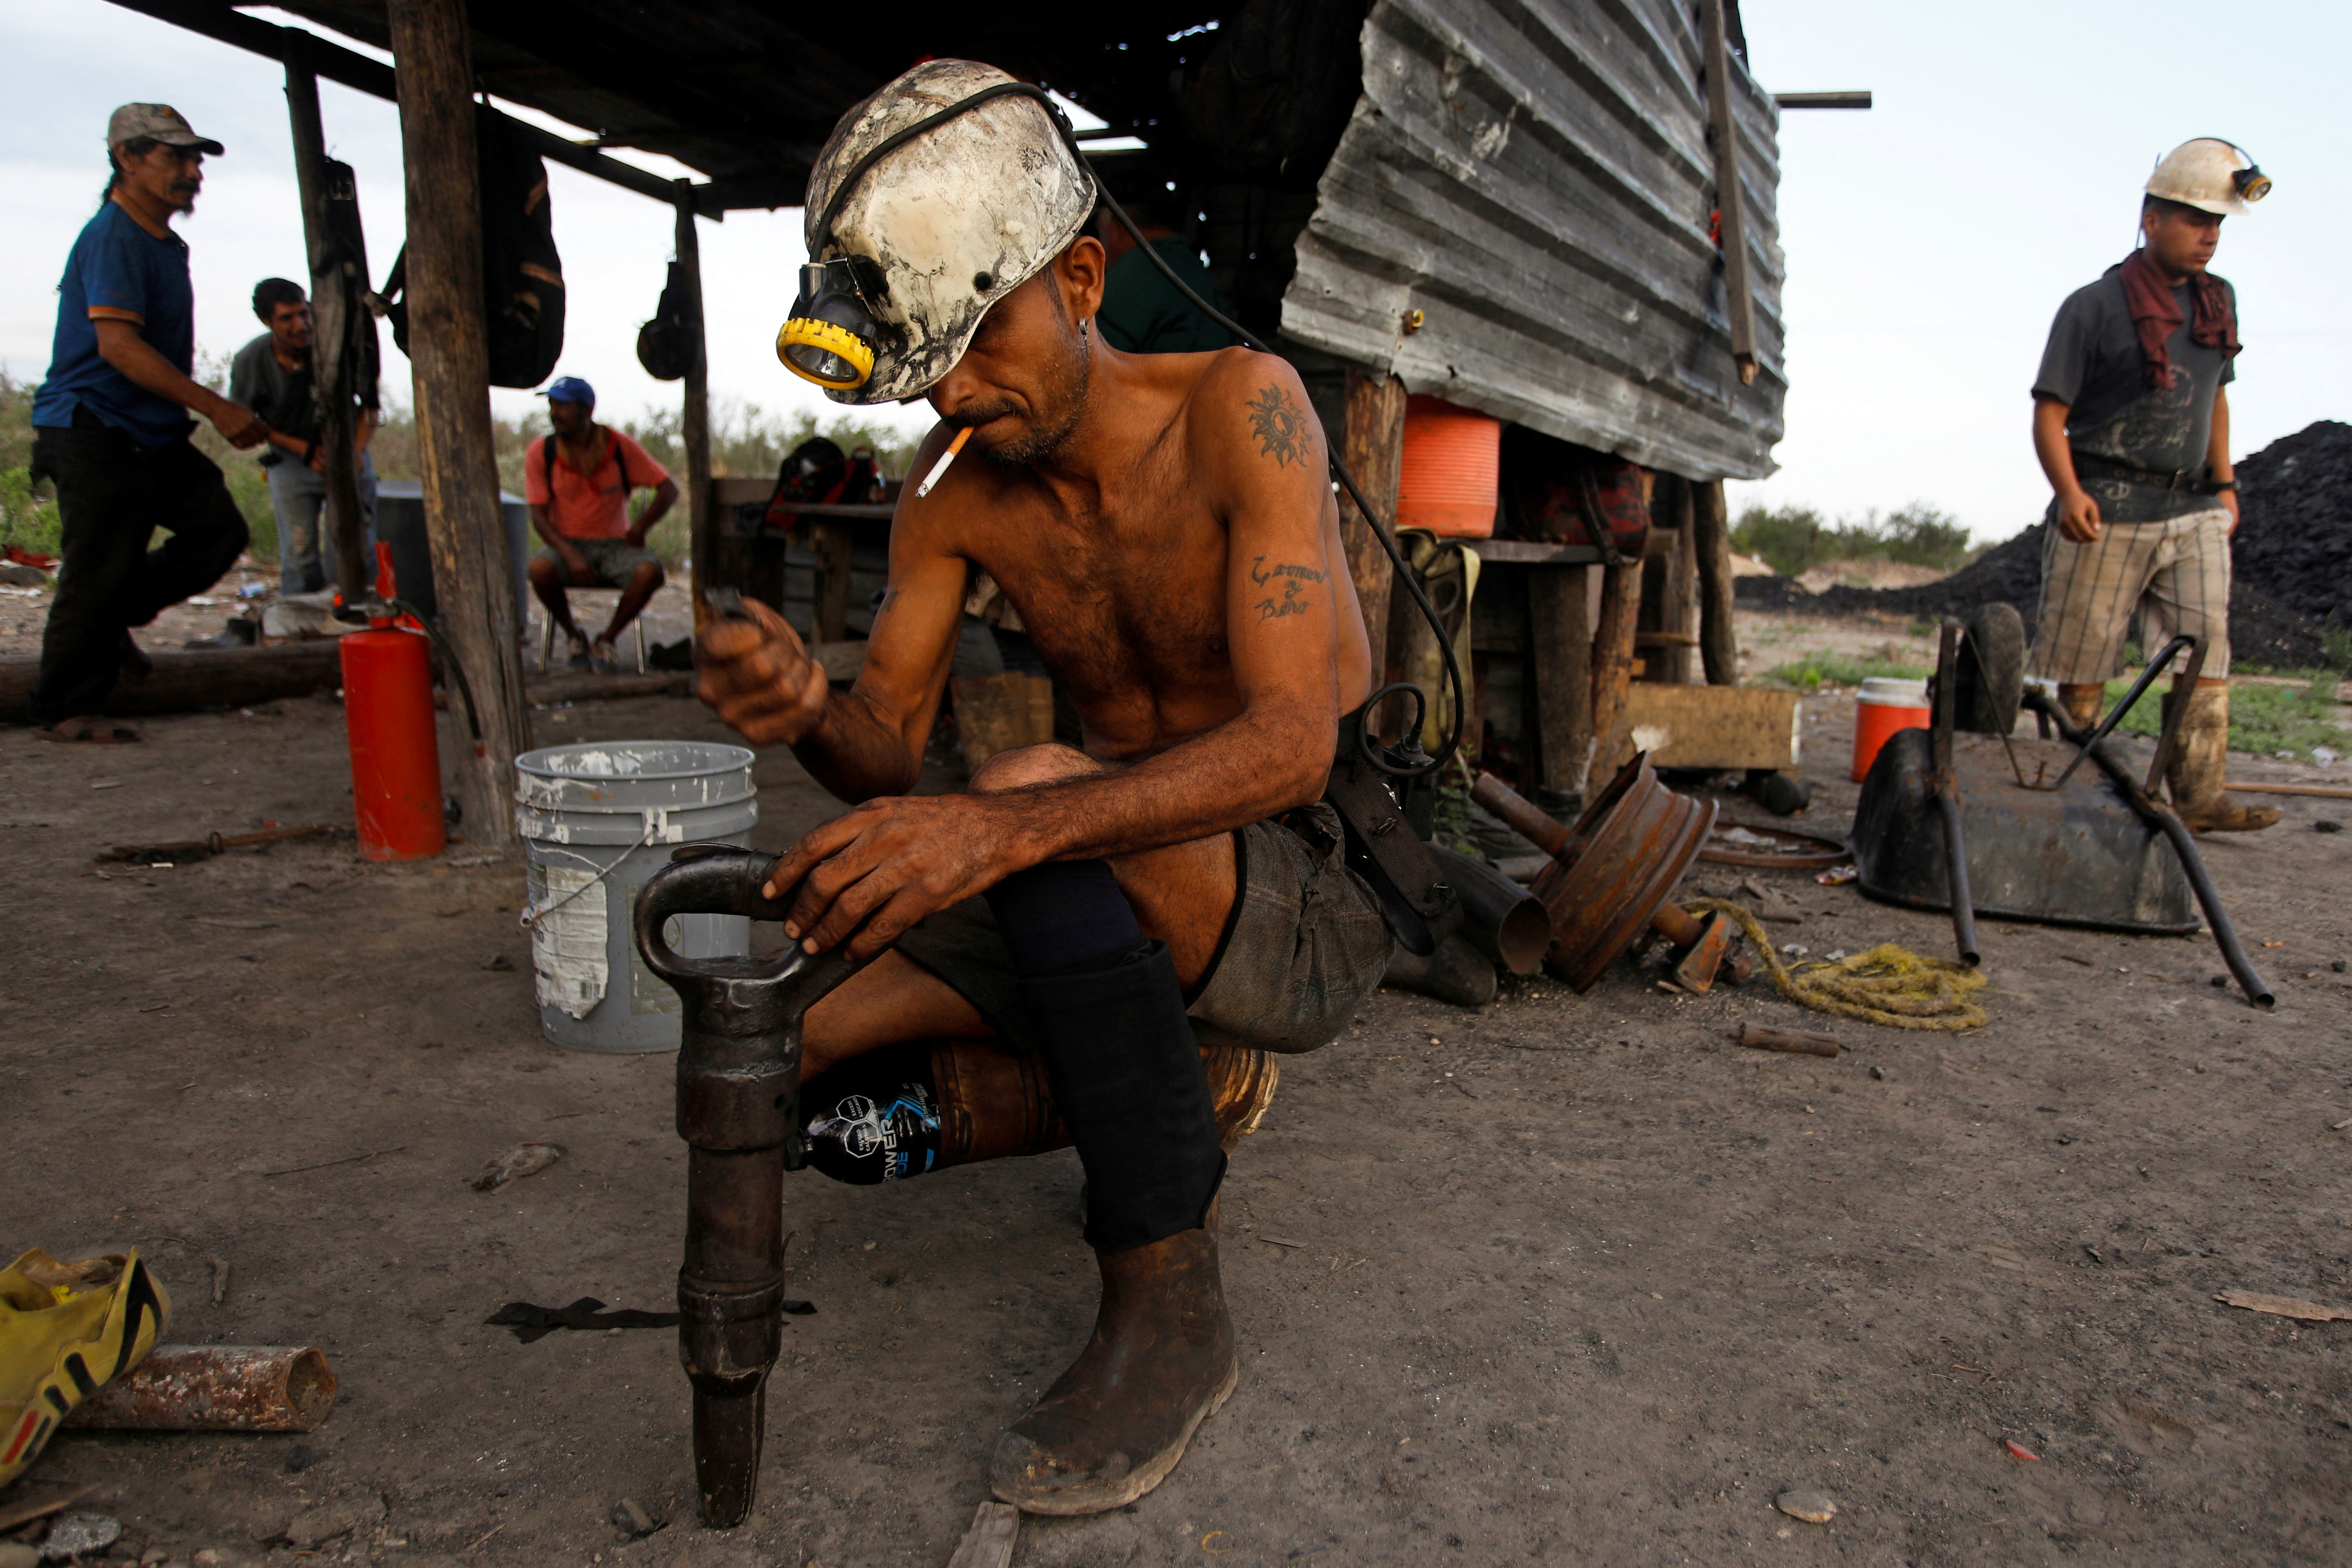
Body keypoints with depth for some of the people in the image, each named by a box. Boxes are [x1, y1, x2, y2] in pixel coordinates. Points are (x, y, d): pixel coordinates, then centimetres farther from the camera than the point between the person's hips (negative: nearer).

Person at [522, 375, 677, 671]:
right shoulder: (540, 454, -5)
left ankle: (606, 641, -8)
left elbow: (669, 489, -2)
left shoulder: (619, 446, -6)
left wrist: (643, 524, -19)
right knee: (540, 568, -34)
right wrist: (570, 555, -24)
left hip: (615, 544, 0)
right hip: (567, 544, 0)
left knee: (650, 572, -32)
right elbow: (539, 516, -6)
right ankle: (574, 638, -5)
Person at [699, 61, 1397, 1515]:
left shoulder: (1240, 407, -18)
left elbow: (1293, 742, -30)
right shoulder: (959, 483, -1)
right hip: (1128, 900, 6)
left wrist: (1004, 828, -45)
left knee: (1036, 797, -35)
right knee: (822, 1075, -5)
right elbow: (891, 754, -3)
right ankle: (1190, 1088, 9)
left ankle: (1169, 1310, -22)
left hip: (1320, 906, -6)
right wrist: (806, 711, -28)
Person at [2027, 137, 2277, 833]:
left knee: (2207, 649, -1)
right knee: (2080, 667, -2)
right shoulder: (2095, 306, -5)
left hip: (2194, 512, 6)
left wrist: (2224, 484, 18)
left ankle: (2200, 796, 1)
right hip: (2107, 514, -6)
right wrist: (2069, 493, -22)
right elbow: (2050, 412, -9)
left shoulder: (2218, 301, 15)